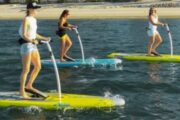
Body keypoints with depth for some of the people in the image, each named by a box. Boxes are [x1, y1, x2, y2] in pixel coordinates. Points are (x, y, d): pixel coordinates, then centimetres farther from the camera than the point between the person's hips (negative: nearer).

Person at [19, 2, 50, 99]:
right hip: (26, 45, -9)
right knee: (26, 70, -4)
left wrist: (44, 38, 14)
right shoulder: (26, 20, -13)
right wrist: (33, 41, -34)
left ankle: (29, 86, 26)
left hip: (33, 45, 9)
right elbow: (24, 35, -19)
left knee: (38, 67, 12)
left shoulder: (34, 20, 13)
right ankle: (22, 91, 7)